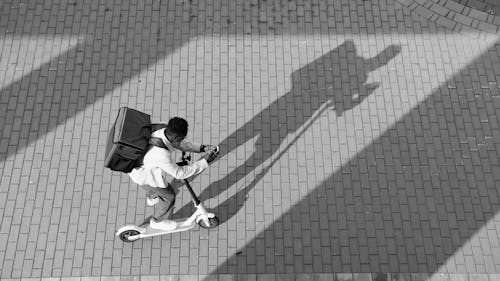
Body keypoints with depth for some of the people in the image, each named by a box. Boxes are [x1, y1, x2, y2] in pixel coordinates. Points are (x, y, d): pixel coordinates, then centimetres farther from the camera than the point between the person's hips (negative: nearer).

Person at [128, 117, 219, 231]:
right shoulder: (162, 154, -45)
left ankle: (151, 198, 66)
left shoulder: (164, 132, -22)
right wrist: (205, 161, -34)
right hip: (143, 175, -8)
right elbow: (179, 173, -33)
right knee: (169, 196, 8)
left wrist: (203, 148, -14)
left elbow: (182, 144, -3)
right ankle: (158, 221, 36)